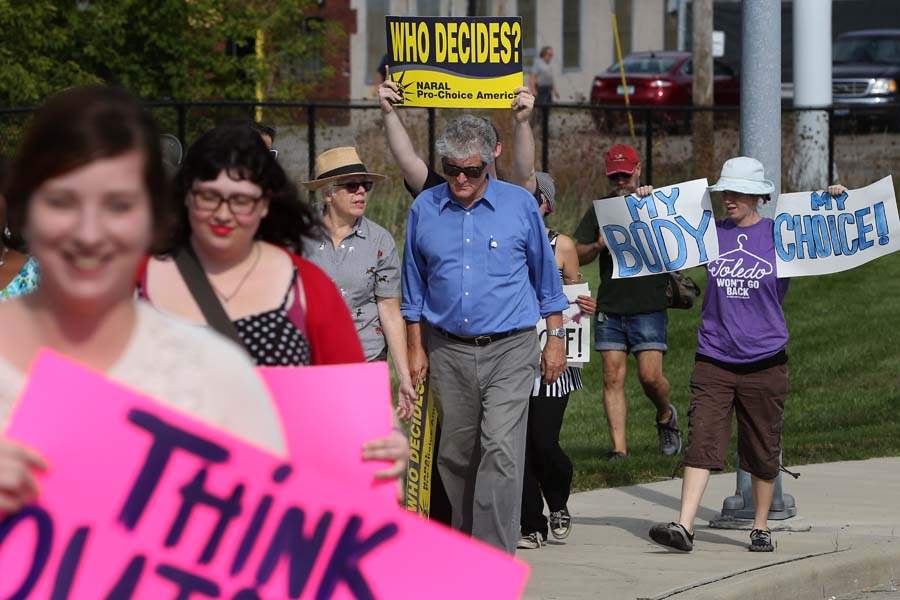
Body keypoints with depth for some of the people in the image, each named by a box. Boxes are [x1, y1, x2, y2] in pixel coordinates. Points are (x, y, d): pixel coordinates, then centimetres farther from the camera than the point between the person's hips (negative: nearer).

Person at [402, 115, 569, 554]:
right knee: (455, 452, 8)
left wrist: (555, 340, 9)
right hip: (448, 349, 3)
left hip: (510, 351, -3)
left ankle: (495, 555, -15)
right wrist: (416, 348, 11)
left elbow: (545, 276, 10)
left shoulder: (520, 205, 1)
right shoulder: (424, 209, 6)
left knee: (501, 448, -14)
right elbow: (414, 286, 15)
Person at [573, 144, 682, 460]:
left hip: (649, 306, -2)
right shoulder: (600, 209, 13)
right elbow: (578, 255, 11)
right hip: (609, 307, 2)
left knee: (650, 375, -10)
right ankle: (618, 447, 0)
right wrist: (598, 246, -12)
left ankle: (666, 415, 22)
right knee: (613, 378, -2)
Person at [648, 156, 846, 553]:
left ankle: (761, 527, 22)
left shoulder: (779, 234, 0)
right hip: (713, 359, 1)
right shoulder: (710, 233, 6)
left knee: (763, 451, 8)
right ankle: (684, 527, -17)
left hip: (764, 361, -1)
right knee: (701, 442, -10)